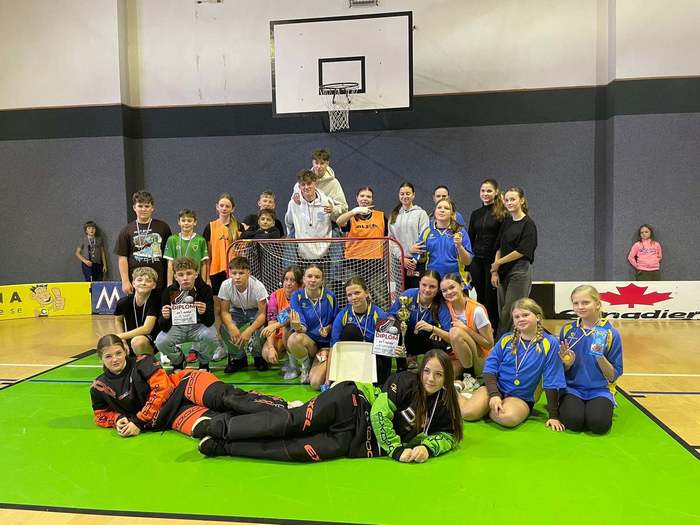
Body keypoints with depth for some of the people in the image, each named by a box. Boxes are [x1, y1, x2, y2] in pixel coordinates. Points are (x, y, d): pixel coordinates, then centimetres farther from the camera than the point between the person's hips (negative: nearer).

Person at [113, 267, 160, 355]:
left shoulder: (155, 301, -15)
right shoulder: (124, 302, -5)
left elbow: (146, 329, -20)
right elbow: (118, 320, 15)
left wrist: (120, 336, -18)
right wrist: (122, 341, 1)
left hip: (152, 342, -5)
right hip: (130, 339, 6)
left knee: (138, 342, -35)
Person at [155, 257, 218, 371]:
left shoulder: (205, 289, -17)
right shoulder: (169, 291, -13)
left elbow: (210, 322, -20)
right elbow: (164, 328, -14)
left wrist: (204, 313, -43)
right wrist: (164, 318, -37)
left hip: (199, 325, -1)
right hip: (176, 327, 2)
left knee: (210, 336, -33)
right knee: (160, 341, -26)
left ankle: (204, 363, 2)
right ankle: (178, 361, 9)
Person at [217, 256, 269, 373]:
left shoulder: (258, 286, -31)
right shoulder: (226, 285, -24)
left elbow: (262, 313, -28)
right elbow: (224, 311, -17)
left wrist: (249, 331, -42)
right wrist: (232, 327, -38)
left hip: (255, 312, -2)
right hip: (237, 312, 3)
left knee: (259, 330, -32)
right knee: (224, 328, -26)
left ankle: (259, 357, 2)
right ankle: (238, 358, 1)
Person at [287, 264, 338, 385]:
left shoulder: (329, 296, -8)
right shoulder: (297, 296, -8)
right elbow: (303, 327, -13)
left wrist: (328, 328, -15)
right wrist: (298, 327, -37)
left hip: (326, 343, -1)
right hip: (308, 341, 1)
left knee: (316, 383, -20)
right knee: (293, 339, -36)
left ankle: (323, 366, 18)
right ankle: (306, 365, -2)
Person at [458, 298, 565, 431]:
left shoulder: (549, 343, -7)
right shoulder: (506, 339, 1)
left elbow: (551, 382, -6)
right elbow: (490, 369, 1)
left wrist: (553, 416, -4)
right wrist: (494, 394, -15)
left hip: (521, 397, -1)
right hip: (495, 388, 1)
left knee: (508, 417, -35)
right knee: (468, 412, -24)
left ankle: (486, 409, -5)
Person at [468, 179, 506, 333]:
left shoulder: (502, 213, -5)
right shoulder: (475, 214, 11)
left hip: (493, 260, -5)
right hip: (477, 260, 5)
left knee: (491, 297, 1)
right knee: (480, 297, 12)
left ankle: (493, 331, 12)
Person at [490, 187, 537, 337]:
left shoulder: (528, 224, -7)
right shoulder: (506, 222, 13)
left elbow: (522, 251, -13)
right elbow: (499, 248, 12)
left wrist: (498, 263, -8)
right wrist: (494, 271, 3)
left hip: (520, 271, -6)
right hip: (504, 272, 6)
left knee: (511, 311, -5)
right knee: (502, 311, 8)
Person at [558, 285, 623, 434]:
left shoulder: (611, 333, -4)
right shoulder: (567, 330, 1)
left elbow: (614, 376, -3)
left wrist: (600, 357, -20)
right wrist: (567, 363, -15)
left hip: (600, 390, 0)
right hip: (573, 388, 0)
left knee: (599, 423, -28)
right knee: (573, 420, -28)